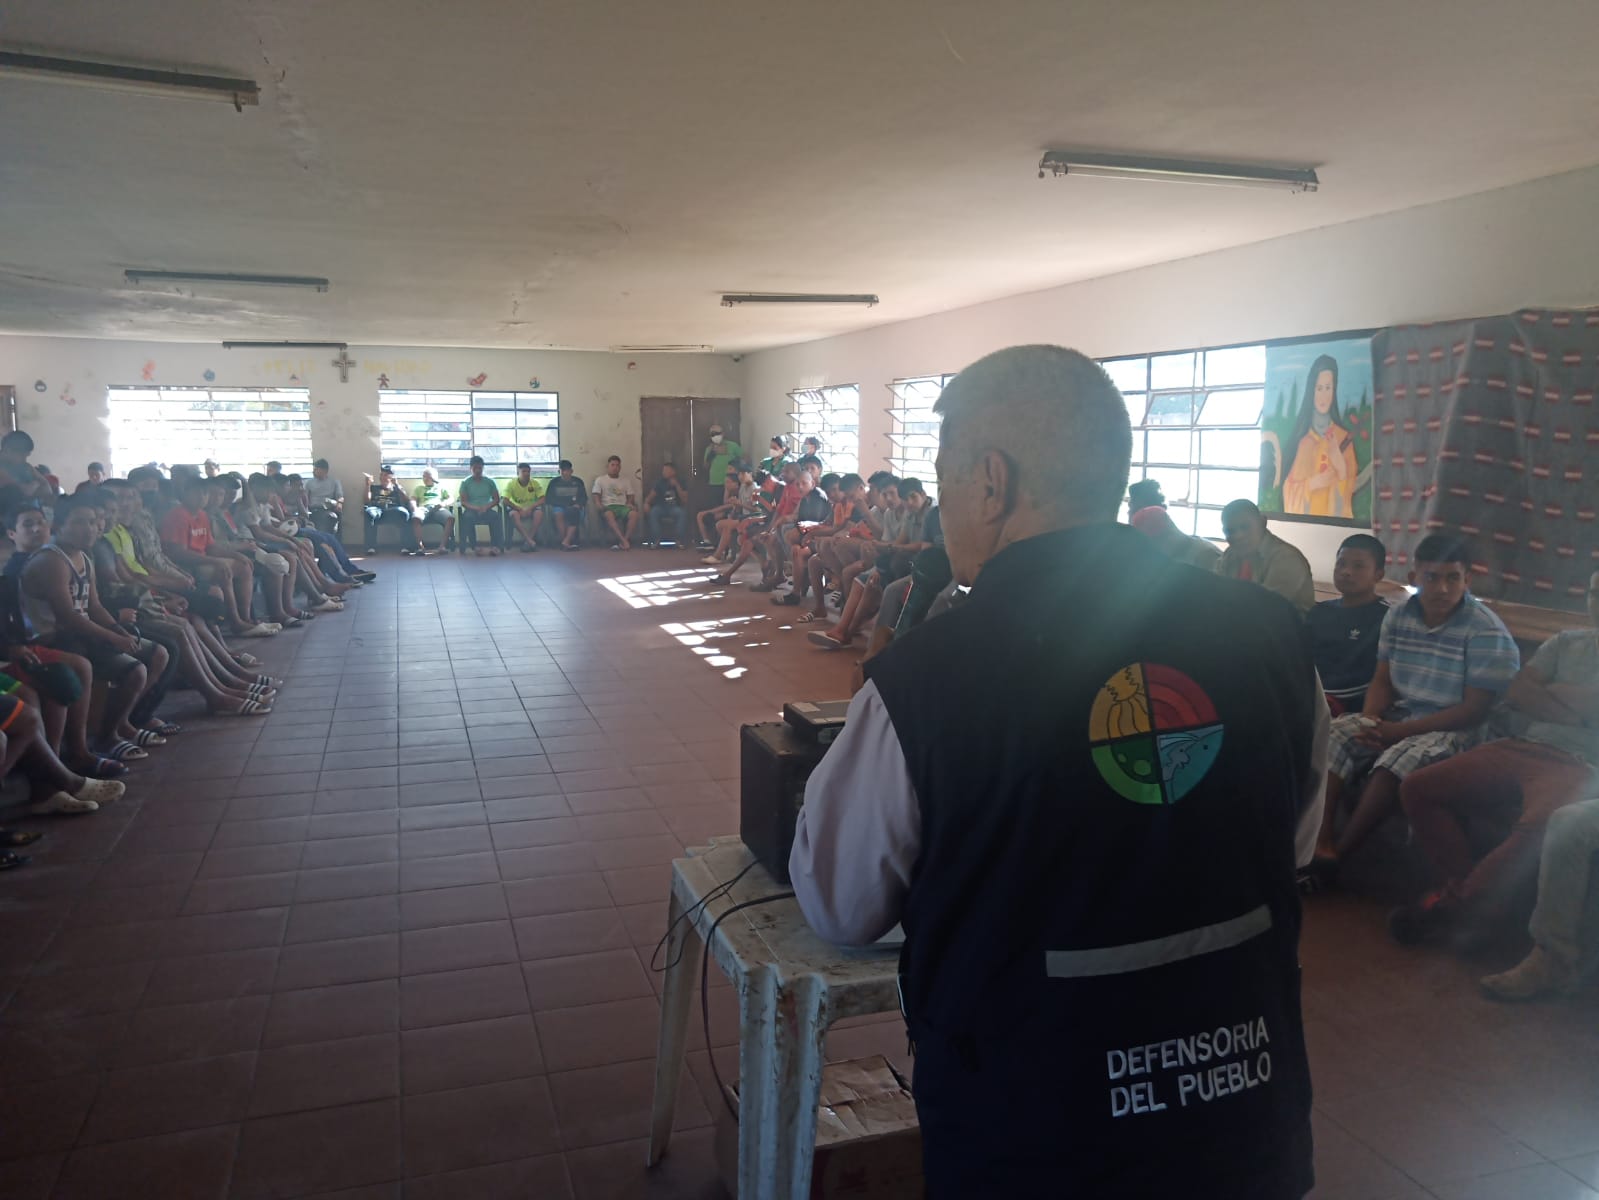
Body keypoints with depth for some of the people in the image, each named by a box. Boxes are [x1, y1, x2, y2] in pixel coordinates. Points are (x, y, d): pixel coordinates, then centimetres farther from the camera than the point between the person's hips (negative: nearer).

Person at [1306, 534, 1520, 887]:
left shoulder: (1487, 632, -14)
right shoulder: (1398, 616, 4)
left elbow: (1474, 710, -17)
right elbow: (1382, 681, 8)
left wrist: (1400, 731, -21)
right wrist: (1369, 721, -14)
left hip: (1452, 728, -6)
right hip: (1398, 716, 6)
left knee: (1397, 761, -34)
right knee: (1330, 737, -18)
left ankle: (1336, 854, -24)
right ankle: (1322, 841, -23)